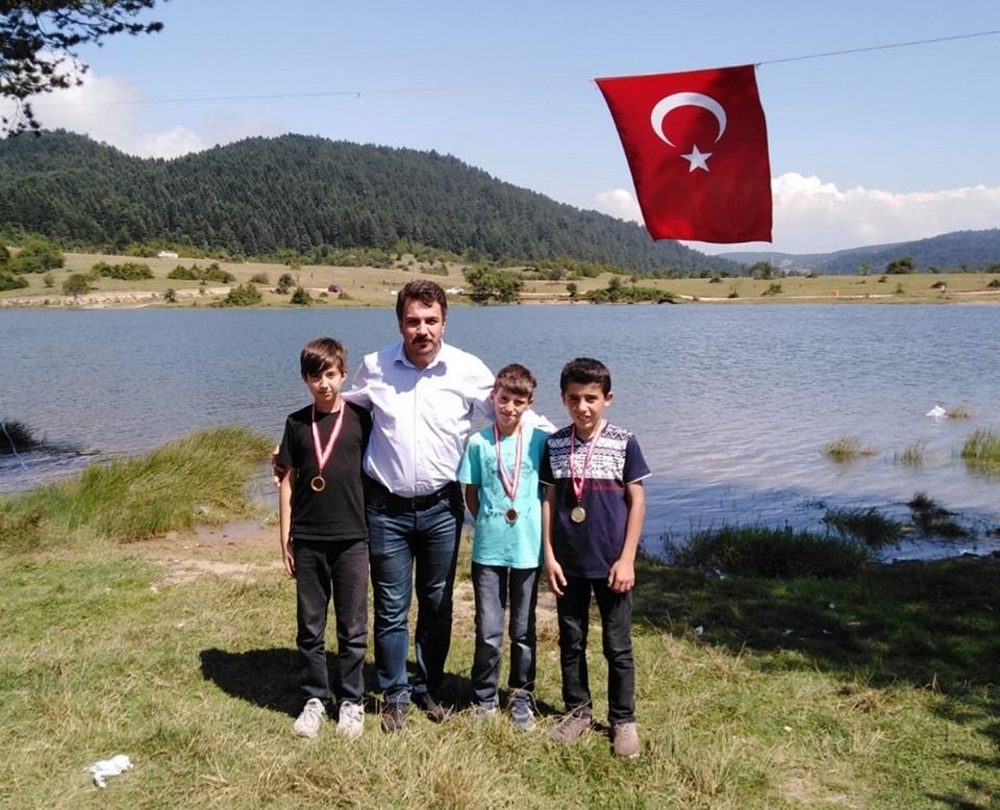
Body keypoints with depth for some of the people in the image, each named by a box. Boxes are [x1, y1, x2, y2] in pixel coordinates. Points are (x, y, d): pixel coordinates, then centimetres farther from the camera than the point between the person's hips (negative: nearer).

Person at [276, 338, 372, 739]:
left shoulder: (360, 418, -1)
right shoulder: (297, 423, 3)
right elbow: (288, 481, 6)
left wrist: (376, 530, 2)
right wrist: (284, 537, 3)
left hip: (352, 538, -1)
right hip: (307, 540, 2)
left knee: (353, 627, 7)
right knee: (309, 626, 11)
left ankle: (351, 701, 21)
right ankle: (314, 699, 25)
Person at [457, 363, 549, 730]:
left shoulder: (540, 441, -3)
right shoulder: (479, 442, -2)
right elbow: (470, 493, 8)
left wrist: (538, 528, -2)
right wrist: (489, 521, 0)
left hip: (528, 549, 0)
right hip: (488, 549, 0)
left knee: (523, 631, 13)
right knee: (488, 632, 4)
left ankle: (521, 696, 29)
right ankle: (484, 698, 22)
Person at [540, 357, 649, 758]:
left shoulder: (623, 443, -6)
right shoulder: (555, 444, 1)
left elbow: (637, 501, -4)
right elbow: (549, 500, 4)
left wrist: (626, 559, -8)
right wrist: (549, 556, 0)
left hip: (610, 564, -2)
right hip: (568, 564, 3)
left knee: (618, 646, 7)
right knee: (571, 642, 14)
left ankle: (623, 720, 22)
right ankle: (578, 710, 31)